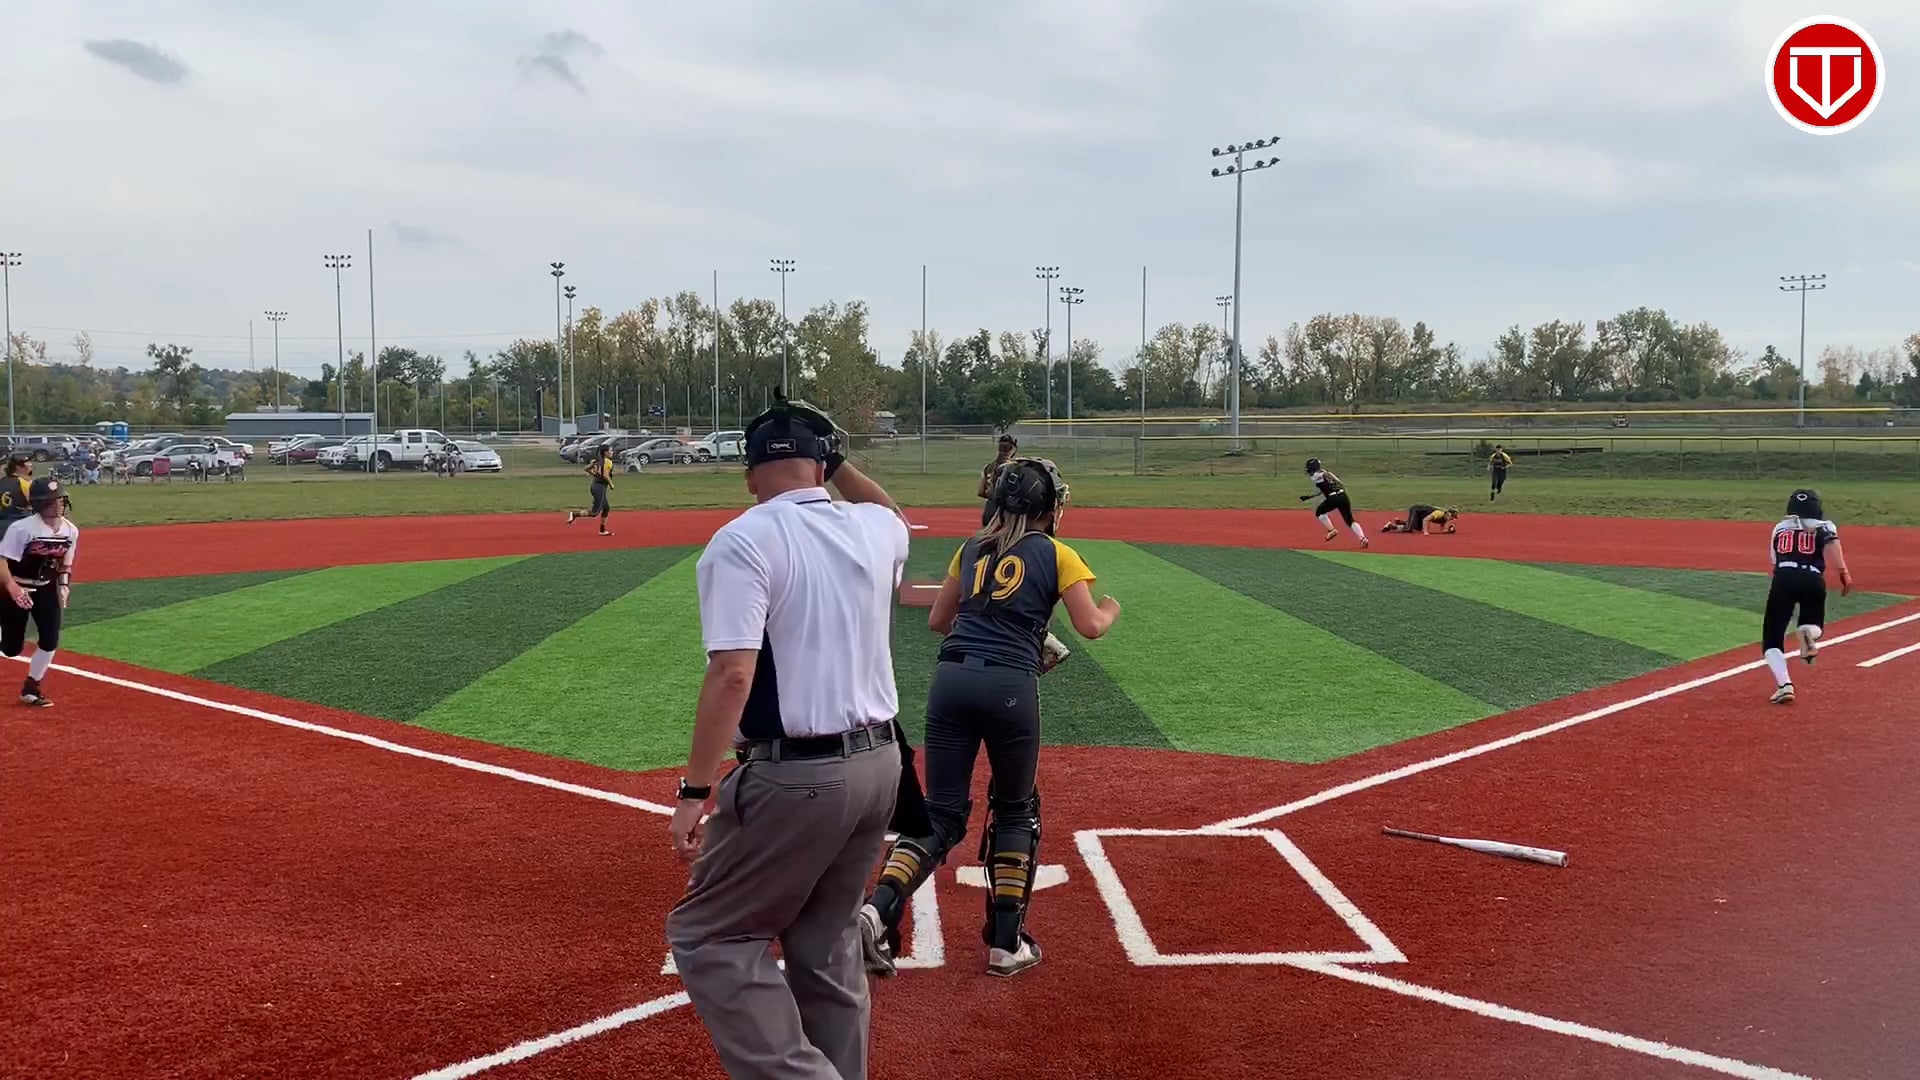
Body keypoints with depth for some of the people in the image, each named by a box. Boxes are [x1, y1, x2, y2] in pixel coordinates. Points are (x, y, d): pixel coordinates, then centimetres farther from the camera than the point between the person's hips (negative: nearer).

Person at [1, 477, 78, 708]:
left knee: (50, 640, -4)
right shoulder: (22, 528, -23)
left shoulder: (71, 530, -4)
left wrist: (64, 585, -2)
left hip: (46, 588, 5)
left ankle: (31, 688, 13)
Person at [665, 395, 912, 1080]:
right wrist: (832, 459, 29)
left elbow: (733, 673, -20)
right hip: (880, 764, 7)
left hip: (796, 778, -7)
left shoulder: (743, 542, -11)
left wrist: (695, 791, -17)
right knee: (826, 946, 19)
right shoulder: (874, 530, 7)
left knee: (707, 936, 5)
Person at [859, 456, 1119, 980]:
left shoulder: (971, 549, 20)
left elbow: (937, 621, 24)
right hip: (1010, 687, -3)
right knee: (1015, 812, 17)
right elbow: (1090, 626, 1)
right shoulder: (1058, 555, 7)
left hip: (951, 679, 4)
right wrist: (1111, 611, 22)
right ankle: (1006, 943, 18)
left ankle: (879, 908, -15)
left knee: (942, 815, 8)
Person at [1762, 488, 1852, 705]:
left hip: (1784, 578, 0)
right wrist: (1844, 573, -10)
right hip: (1813, 580, 0)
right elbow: (1832, 542, -3)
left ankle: (1784, 685, -14)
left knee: (1772, 639, 8)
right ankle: (1810, 631, -10)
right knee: (1813, 625, 29)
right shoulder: (1823, 527, 19)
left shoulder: (1780, 527, 26)